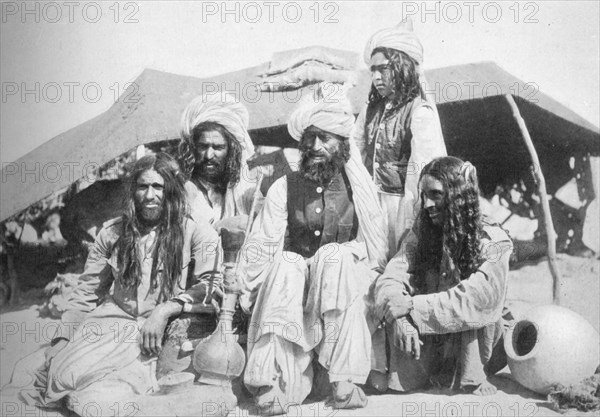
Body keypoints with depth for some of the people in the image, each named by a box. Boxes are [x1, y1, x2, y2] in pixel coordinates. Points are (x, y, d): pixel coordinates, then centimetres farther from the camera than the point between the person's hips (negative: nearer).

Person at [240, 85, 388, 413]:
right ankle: (274, 381, -38)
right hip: (290, 285, 0)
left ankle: (344, 380, -34)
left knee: (335, 256, -32)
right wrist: (247, 297, -6)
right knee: (284, 267, -32)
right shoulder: (284, 188, 8)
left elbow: (375, 253, 2)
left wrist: (365, 282, -14)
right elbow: (261, 247, 3)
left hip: (343, 283, 0)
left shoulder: (359, 188, 7)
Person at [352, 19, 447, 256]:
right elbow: (354, 146, 16)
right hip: (372, 199, 6)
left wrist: (412, 225, -23)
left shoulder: (421, 112, -15)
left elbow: (421, 168, -20)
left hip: (401, 201, -6)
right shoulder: (372, 108, 7)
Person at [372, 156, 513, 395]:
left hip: (475, 347, -3)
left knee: (472, 311, -31)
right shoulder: (419, 236, -1)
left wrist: (413, 308, -32)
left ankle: (473, 377, -13)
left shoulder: (493, 243, -13)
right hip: (426, 348, 3)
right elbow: (391, 279, -15)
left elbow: (480, 297, -29)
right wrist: (399, 318, -36)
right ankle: (400, 376, -9)